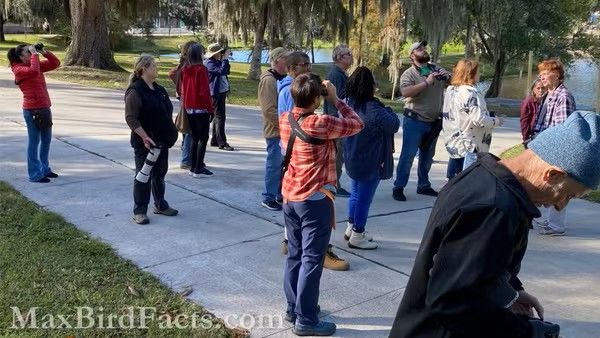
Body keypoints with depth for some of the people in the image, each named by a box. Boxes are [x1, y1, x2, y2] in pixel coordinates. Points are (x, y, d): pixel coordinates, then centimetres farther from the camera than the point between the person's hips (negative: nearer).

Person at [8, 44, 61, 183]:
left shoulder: (37, 64, 12)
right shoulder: (18, 69, -10)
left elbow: (55, 63, 13)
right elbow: (34, 71, -29)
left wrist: (44, 52, 1)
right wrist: (35, 54, -18)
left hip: (45, 108, 8)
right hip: (32, 110, -8)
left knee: (46, 140, 16)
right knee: (34, 142, -2)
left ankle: (44, 169, 30)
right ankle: (35, 174, 5)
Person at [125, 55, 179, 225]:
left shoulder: (159, 89, 12)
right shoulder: (135, 91, -15)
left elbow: (167, 112, 21)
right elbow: (131, 118, -21)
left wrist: (171, 133, 15)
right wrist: (145, 137, -26)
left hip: (162, 141, 8)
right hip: (145, 143, -8)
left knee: (160, 174, 17)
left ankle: (160, 205, 31)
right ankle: (139, 211, 9)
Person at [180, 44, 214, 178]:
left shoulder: (185, 70, 6)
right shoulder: (201, 69, -15)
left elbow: (181, 89, 12)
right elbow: (204, 92, -16)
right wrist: (210, 109, -10)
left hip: (189, 108, 7)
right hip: (201, 109, -7)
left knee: (195, 137, 15)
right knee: (203, 137, 0)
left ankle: (193, 167, 17)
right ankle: (198, 169, -3)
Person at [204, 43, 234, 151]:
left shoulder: (217, 61, 15)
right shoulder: (209, 63, -15)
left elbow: (226, 71, 22)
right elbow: (222, 71, -27)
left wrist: (225, 58, 10)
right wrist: (225, 58, -17)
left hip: (222, 91, 10)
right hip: (216, 93, -10)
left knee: (217, 117, 15)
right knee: (220, 117, -11)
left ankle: (214, 140, 23)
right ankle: (222, 143, -11)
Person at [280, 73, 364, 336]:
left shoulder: (284, 119, 0)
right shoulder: (321, 124, -21)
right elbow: (356, 124, -9)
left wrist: (303, 92, 8)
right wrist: (335, 99, -2)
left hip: (289, 197, 8)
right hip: (315, 201, -7)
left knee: (295, 255, 17)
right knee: (311, 260, 1)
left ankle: (293, 308, 29)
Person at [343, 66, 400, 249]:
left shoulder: (349, 104, -2)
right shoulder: (374, 109, -26)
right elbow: (394, 125, -17)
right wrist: (388, 110, 1)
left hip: (353, 159, 8)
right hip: (371, 162, -8)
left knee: (356, 193, 22)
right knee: (364, 197, 5)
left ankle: (351, 229, 35)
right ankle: (357, 236, 15)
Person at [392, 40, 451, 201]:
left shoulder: (437, 70, 7)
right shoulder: (409, 74, -8)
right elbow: (405, 92, -25)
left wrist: (446, 77, -15)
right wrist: (427, 82, -25)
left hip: (433, 122, 6)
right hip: (415, 122, -5)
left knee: (427, 156, 16)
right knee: (408, 155, -3)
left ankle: (423, 185, 29)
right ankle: (398, 187, 4)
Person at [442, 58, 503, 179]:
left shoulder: (450, 90, 8)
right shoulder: (470, 92, -20)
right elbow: (479, 119, -25)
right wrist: (497, 121, -7)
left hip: (453, 143, 9)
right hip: (469, 146, -9)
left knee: (453, 181, 15)